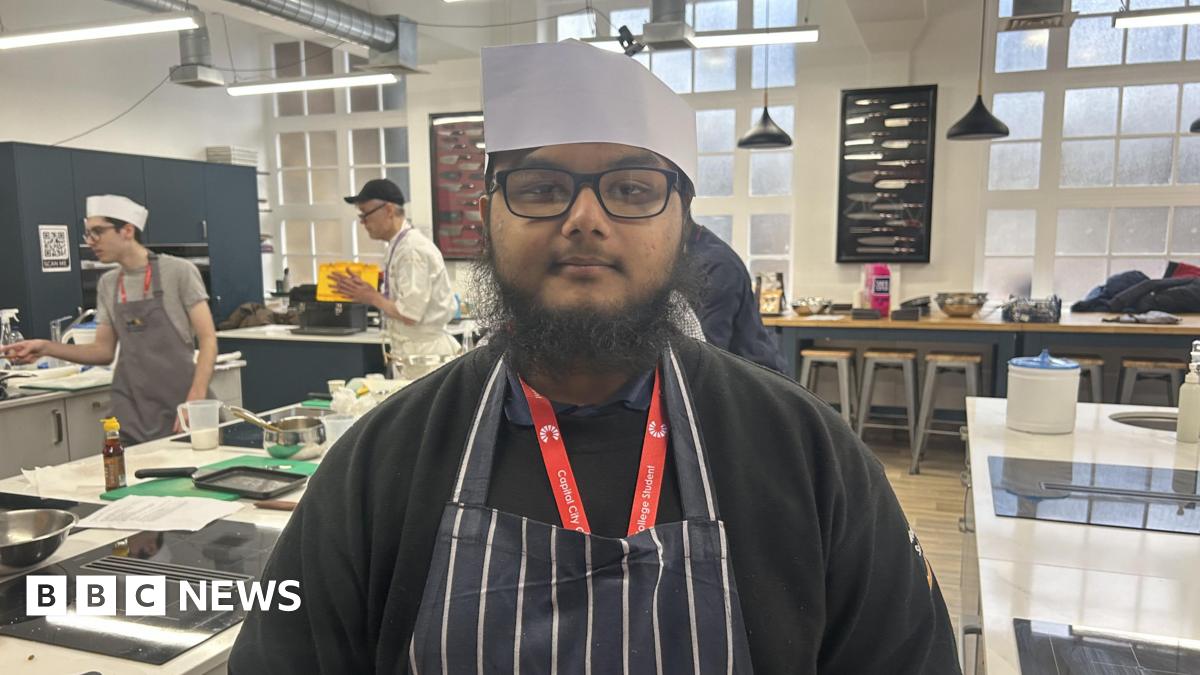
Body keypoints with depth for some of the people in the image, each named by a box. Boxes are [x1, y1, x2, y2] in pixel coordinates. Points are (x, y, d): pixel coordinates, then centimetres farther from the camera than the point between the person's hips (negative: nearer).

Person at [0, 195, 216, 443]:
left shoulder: (179, 271, -6)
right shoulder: (107, 284, 11)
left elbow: (208, 339, -9)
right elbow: (104, 351, 15)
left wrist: (195, 402, -19)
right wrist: (47, 347, 1)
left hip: (181, 409, -4)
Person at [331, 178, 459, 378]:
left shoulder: (413, 250, -18)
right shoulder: (400, 245, 10)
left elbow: (410, 314, -21)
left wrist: (372, 298, -7)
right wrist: (365, 291, 4)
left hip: (423, 354, -9)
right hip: (409, 351, 9)